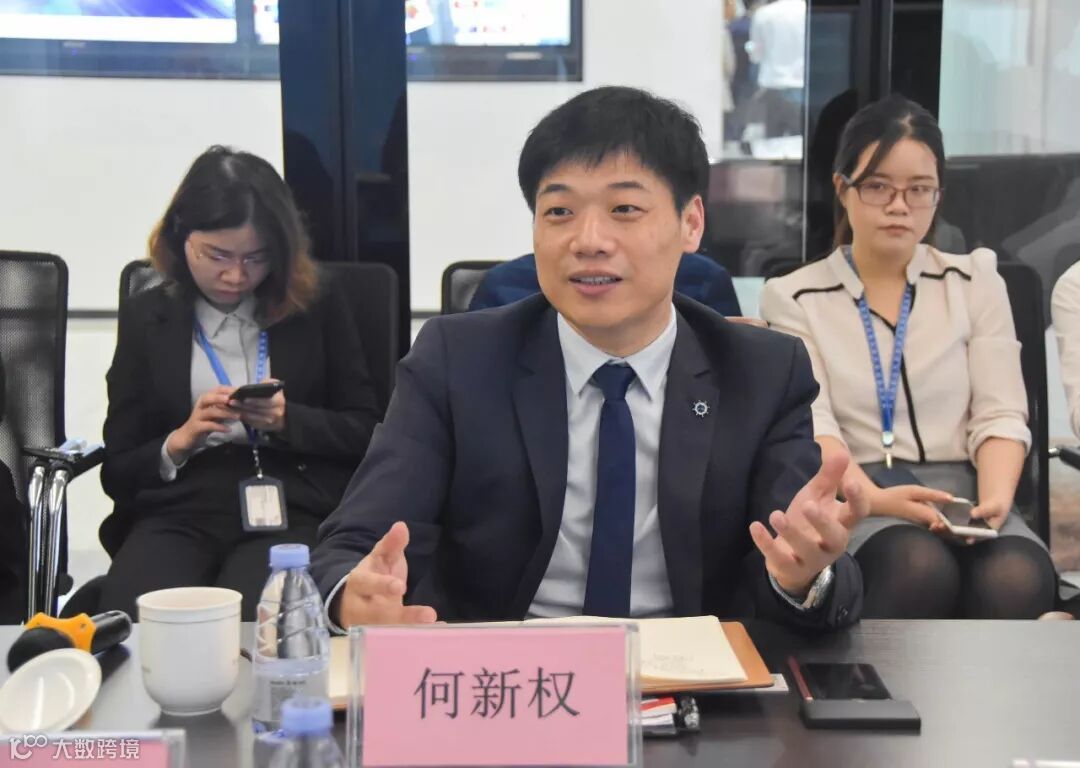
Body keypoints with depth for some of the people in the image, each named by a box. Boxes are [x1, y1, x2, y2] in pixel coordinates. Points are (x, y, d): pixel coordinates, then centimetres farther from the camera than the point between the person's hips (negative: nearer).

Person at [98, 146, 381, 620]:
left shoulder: (318, 306, 12)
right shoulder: (145, 317, 14)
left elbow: (364, 431, 10)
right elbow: (117, 471, 13)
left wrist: (288, 420, -8)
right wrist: (179, 441, -8)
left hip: (290, 513, -1)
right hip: (176, 513, 1)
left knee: (251, 626, -33)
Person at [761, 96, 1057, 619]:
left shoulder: (974, 281, 16)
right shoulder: (795, 297, 9)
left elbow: (999, 413, 7)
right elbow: (811, 424, -4)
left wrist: (994, 498, -14)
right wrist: (872, 498, -24)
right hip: (852, 498, -1)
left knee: (1017, 580, -34)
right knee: (921, 568, -37)